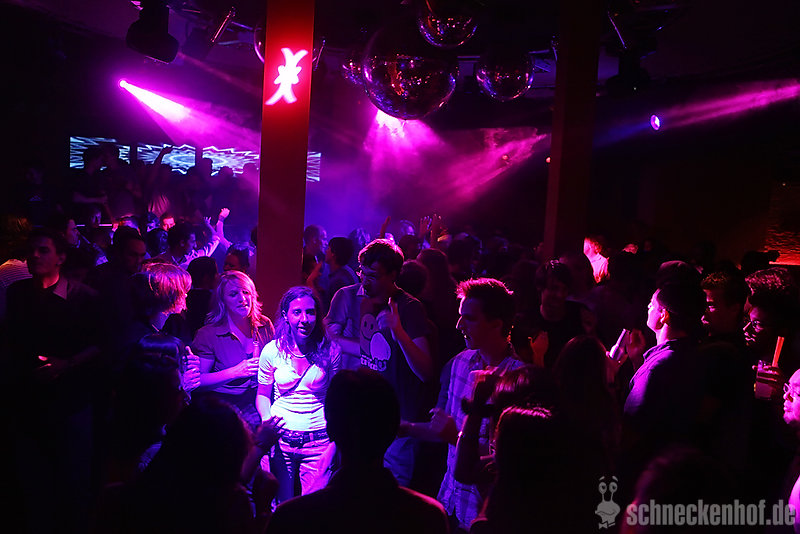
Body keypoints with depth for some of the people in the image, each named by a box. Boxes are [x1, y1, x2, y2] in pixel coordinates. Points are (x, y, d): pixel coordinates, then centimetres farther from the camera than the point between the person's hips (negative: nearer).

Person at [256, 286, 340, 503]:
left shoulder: (330, 350, -5)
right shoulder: (272, 351, -4)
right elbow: (262, 395, 8)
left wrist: (333, 445, -8)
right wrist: (267, 418, -12)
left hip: (319, 440, -1)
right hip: (281, 439, 1)